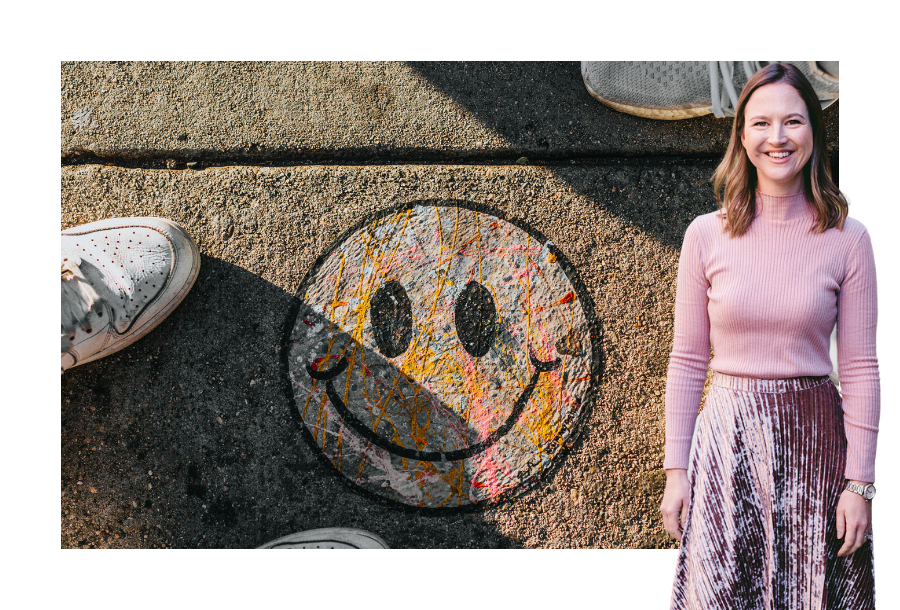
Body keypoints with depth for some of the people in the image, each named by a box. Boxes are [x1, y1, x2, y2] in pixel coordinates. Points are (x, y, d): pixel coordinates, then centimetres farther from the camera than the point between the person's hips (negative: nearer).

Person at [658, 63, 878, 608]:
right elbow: (687, 362, 1)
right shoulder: (707, 235, -1)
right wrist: (676, 470, 0)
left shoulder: (847, 240, -1)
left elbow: (861, 369, 1)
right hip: (728, 439, 0)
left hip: (815, 438, 0)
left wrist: (860, 483, -2)